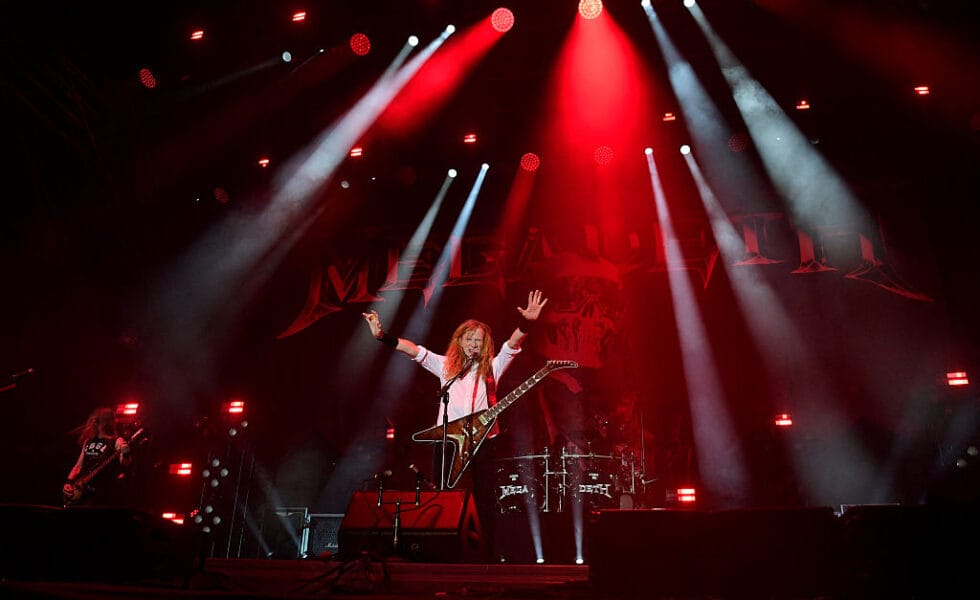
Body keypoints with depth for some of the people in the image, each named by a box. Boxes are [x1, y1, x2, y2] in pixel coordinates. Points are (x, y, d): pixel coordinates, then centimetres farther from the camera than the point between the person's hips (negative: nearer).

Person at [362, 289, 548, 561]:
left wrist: (527, 322, -21)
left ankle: (488, 554, 11)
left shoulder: (492, 367, 11)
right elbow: (413, 349, 4)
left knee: (485, 503, 1)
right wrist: (381, 335, -8)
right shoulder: (446, 365, 12)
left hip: (482, 440, -1)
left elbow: (513, 344, -3)